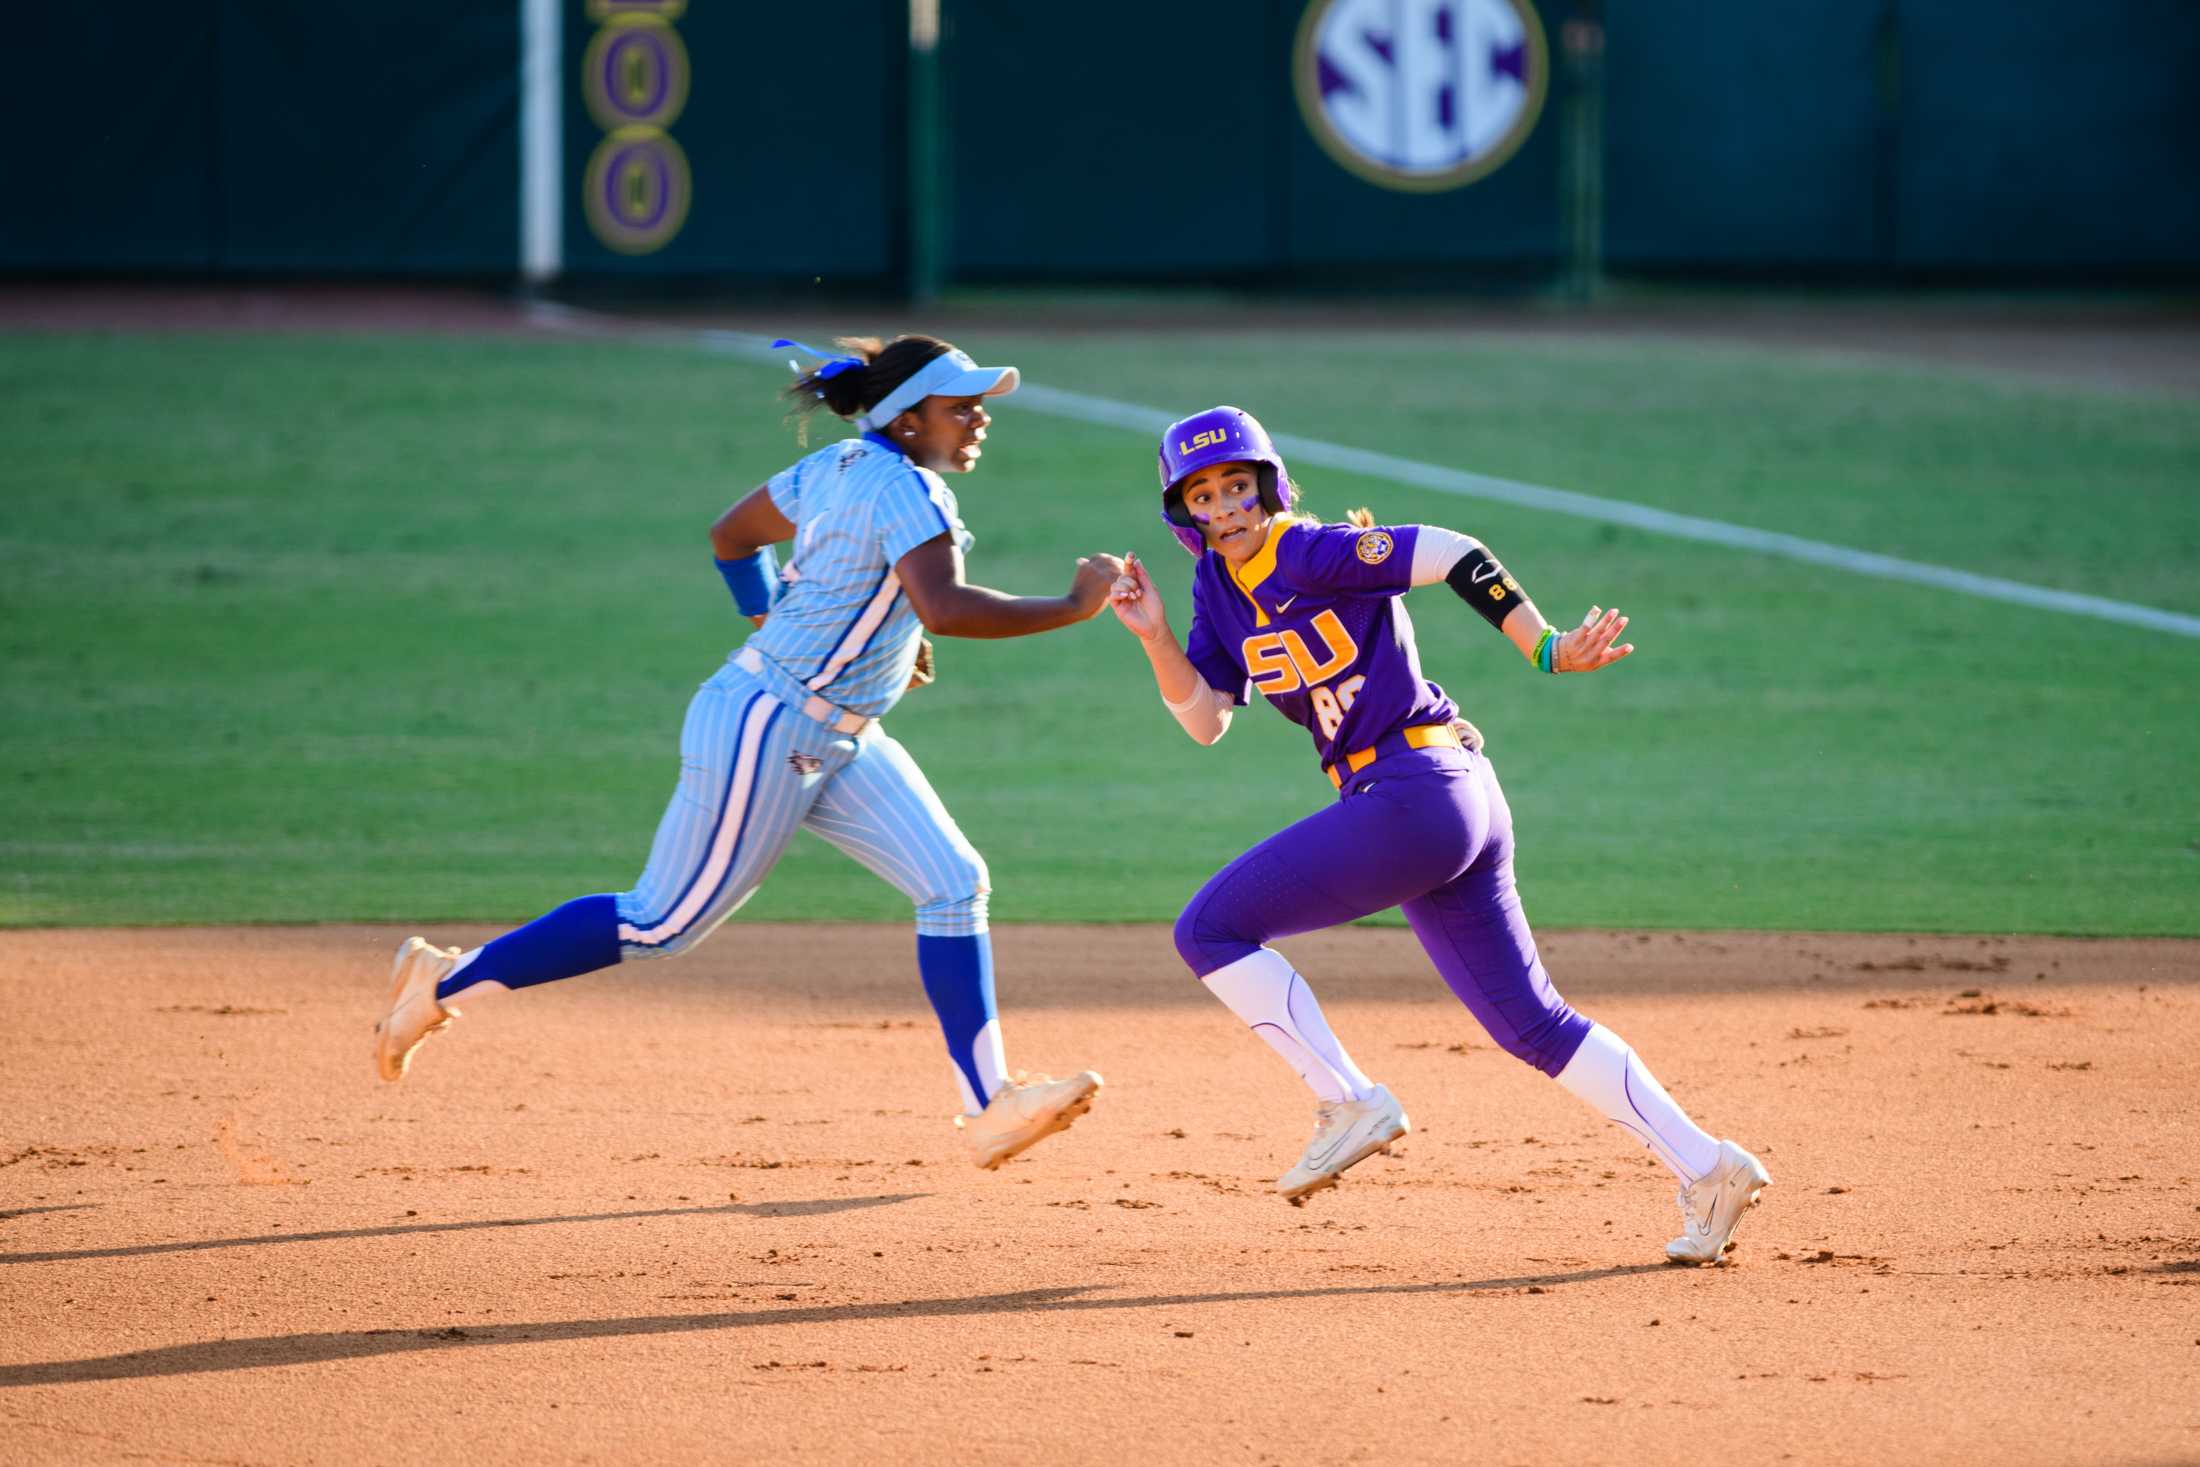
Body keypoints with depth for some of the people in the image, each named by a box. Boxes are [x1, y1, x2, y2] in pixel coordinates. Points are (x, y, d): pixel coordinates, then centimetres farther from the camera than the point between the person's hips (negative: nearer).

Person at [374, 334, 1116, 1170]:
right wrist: (1074, 607, -29)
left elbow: (733, 535, 21)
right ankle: (442, 982, 14)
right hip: (765, 734, -10)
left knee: (955, 883, 0)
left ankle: (990, 1108, -3)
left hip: (836, 743, 10)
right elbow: (945, 609, -37)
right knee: (664, 925, 1)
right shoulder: (904, 490, -21)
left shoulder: (836, 470, 8)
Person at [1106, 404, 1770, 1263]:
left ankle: (1350, 1105, -2)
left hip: (1414, 796, -10)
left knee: (1210, 932, -5)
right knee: (1528, 1022, 11)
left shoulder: (1311, 554, -11)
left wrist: (1546, 650, -24)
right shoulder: (1221, 587, 14)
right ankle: (1707, 1168, 9)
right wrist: (1155, 636, -4)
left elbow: (1453, 555, -17)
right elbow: (1205, 718, 11)